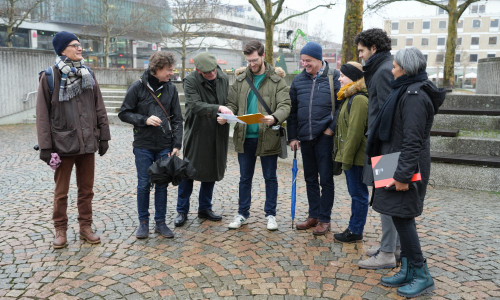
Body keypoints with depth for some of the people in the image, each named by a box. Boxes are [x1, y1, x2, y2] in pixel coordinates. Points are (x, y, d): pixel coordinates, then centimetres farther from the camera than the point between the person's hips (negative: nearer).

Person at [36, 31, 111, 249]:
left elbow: (99, 108, 9)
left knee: (86, 189, 11)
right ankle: (60, 230, 23)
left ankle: (85, 226, 24)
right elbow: (42, 114, -5)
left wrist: (103, 136, 6)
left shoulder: (88, 75, 7)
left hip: (88, 142, 3)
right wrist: (45, 146, -9)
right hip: (63, 143, -3)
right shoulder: (49, 77, -4)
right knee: (61, 191, 9)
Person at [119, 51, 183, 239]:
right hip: (143, 146, -2)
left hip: (165, 146, 2)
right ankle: (143, 222, 21)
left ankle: (160, 222, 22)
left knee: (162, 184, 9)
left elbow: (177, 119, 4)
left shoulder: (171, 88, 2)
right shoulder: (138, 87, -6)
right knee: (144, 184, 5)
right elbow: (124, 113, -2)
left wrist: (177, 144, -3)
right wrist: (145, 120, -17)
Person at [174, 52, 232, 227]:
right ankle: (182, 211, 16)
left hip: (217, 135, 5)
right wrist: (218, 108, -37)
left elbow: (228, 101, 14)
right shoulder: (190, 81, -13)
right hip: (196, 133, -5)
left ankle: (205, 208, 28)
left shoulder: (224, 79, 2)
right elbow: (195, 105, -25)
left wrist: (227, 115, -6)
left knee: (212, 172, 13)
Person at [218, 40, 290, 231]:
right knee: (245, 178, 13)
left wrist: (274, 118, -31)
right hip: (244, 136, 3)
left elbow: (285, 105, -10)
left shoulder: (276, 79, -2)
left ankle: (270, 214, 24)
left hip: (268, 137, -3)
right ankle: (242, 214, 26)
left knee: (270, 177, 10)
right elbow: (232, 103, 9)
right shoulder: (241, 79, 8)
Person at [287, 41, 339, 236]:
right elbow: (292, 110, 10)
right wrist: (292, 136, 6)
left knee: (326, 179, 3)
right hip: (305, 137, 5)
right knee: (310, 178, 13)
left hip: (325, 137, -4)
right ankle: (313, 215, 26)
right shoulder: (298, 80, 8)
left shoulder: (334, 78, -4)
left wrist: (332, 128, -10)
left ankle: (324, 219, 14)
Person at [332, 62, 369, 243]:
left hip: (357, 156, -10)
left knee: (358, 193, 1)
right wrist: (342, 155, 18)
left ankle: (355, 232, 11)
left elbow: (355, 131, -21)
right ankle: (354, 228, 27)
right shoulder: (350, 97, 16)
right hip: (349, 155, 10)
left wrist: (347, 158, -19)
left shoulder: (359, 99, -17)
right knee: (355, 192, 16)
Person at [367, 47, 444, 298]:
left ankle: (421, 276, 9)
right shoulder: (408, 91, 15)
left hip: (407, 167, -10)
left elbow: (412, 141, -23)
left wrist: (403, 175, -24)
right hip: (400, 165, 10)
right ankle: (408, 270, 23)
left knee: (402, 217, -4)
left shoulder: (414, 96, -17)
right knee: (402, 217, 13)